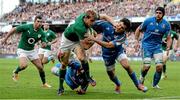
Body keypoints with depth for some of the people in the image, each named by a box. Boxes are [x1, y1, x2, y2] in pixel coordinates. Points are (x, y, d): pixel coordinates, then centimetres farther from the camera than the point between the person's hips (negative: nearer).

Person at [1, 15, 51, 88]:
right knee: (24, 65, -28)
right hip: (22, 50, -4)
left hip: (32, 50, 5)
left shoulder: (41, 33, -9)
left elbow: (44, 43, -2)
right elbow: (13, 30, -10)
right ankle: (16, 72, 5)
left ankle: (44, 83, 20)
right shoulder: (26, 27, -20)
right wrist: (5, 38, -5)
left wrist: (44, 44, -28)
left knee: (40, 67, 1)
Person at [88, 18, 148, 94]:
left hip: (118, 51, -2)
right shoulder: (106, 26, -27)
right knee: (111, 73, 8)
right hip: (107, 54, 2)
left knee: (127, 66, -23)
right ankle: (118, 85, 43)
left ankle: (138, 85, -5)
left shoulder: (122, 36, -31)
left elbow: (108, 45, -40)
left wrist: (95, 39, -43)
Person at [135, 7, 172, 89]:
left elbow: (168, 38, 4)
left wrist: (168, 48, -12)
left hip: (157, 46, 2)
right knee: (147, 66, -13)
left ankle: (155, 84, 11)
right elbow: (138, 29, 5)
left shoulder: (166, 24, -2)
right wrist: (136, 41, 0)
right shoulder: (148, 21, -9)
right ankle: (142, 77, 22)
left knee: (159, 66, -12)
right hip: (147, 45, -2)